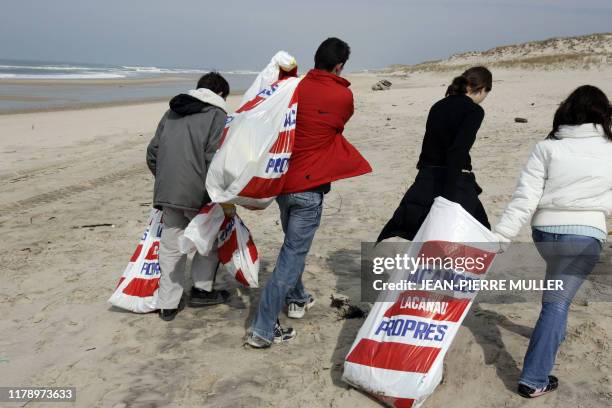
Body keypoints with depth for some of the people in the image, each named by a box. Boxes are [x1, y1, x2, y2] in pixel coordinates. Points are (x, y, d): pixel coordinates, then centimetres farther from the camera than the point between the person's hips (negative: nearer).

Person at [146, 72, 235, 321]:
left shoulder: (172, 113, 18)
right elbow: (214, 159, -14)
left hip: (166, 194, 5)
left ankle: (167, 304, 15)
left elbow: (152, 154, 17)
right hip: (198, 194, -5)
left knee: (171, 248, 12)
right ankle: (201, 289, 18)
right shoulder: (217, 115, -2)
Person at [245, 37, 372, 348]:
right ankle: (263, 329, -1)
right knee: (293, 255, -1)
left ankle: (296, 299, 43)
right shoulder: (344, 96, -6)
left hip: (281, 180, 6)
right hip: (309, 187, -6)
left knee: (293, 244, 25)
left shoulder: (294, 87, 2)